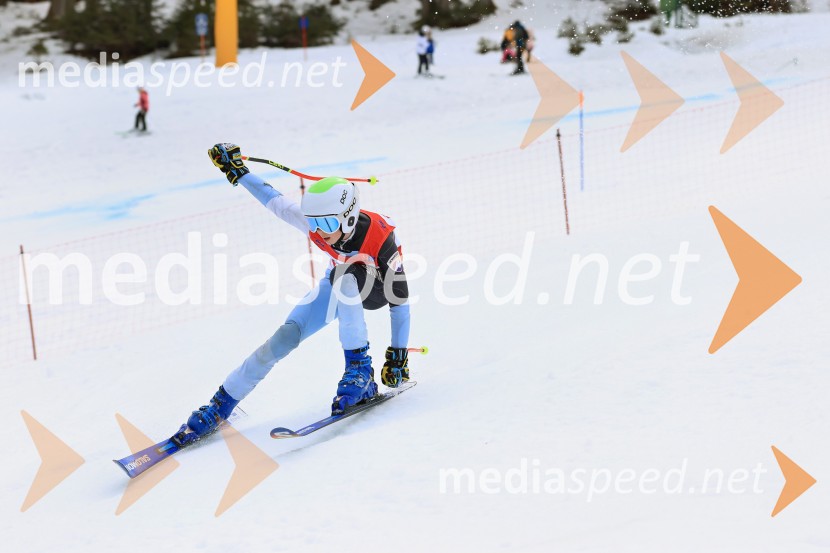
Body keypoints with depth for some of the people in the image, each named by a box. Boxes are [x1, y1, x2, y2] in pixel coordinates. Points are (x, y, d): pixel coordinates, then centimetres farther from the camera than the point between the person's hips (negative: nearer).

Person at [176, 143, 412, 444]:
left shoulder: (380, 236, -38)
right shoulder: (316, 222, -28)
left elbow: (399, 300, -31)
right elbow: (275, 201, -10)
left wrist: (398, 355, -30)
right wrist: (237, 171, -7)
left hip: (379, 287, -4)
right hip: (340, 285, 4)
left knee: (344, 277, -39)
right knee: (286, 336, -12)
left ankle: (360, 370, -29)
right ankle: (221, 405, -4)